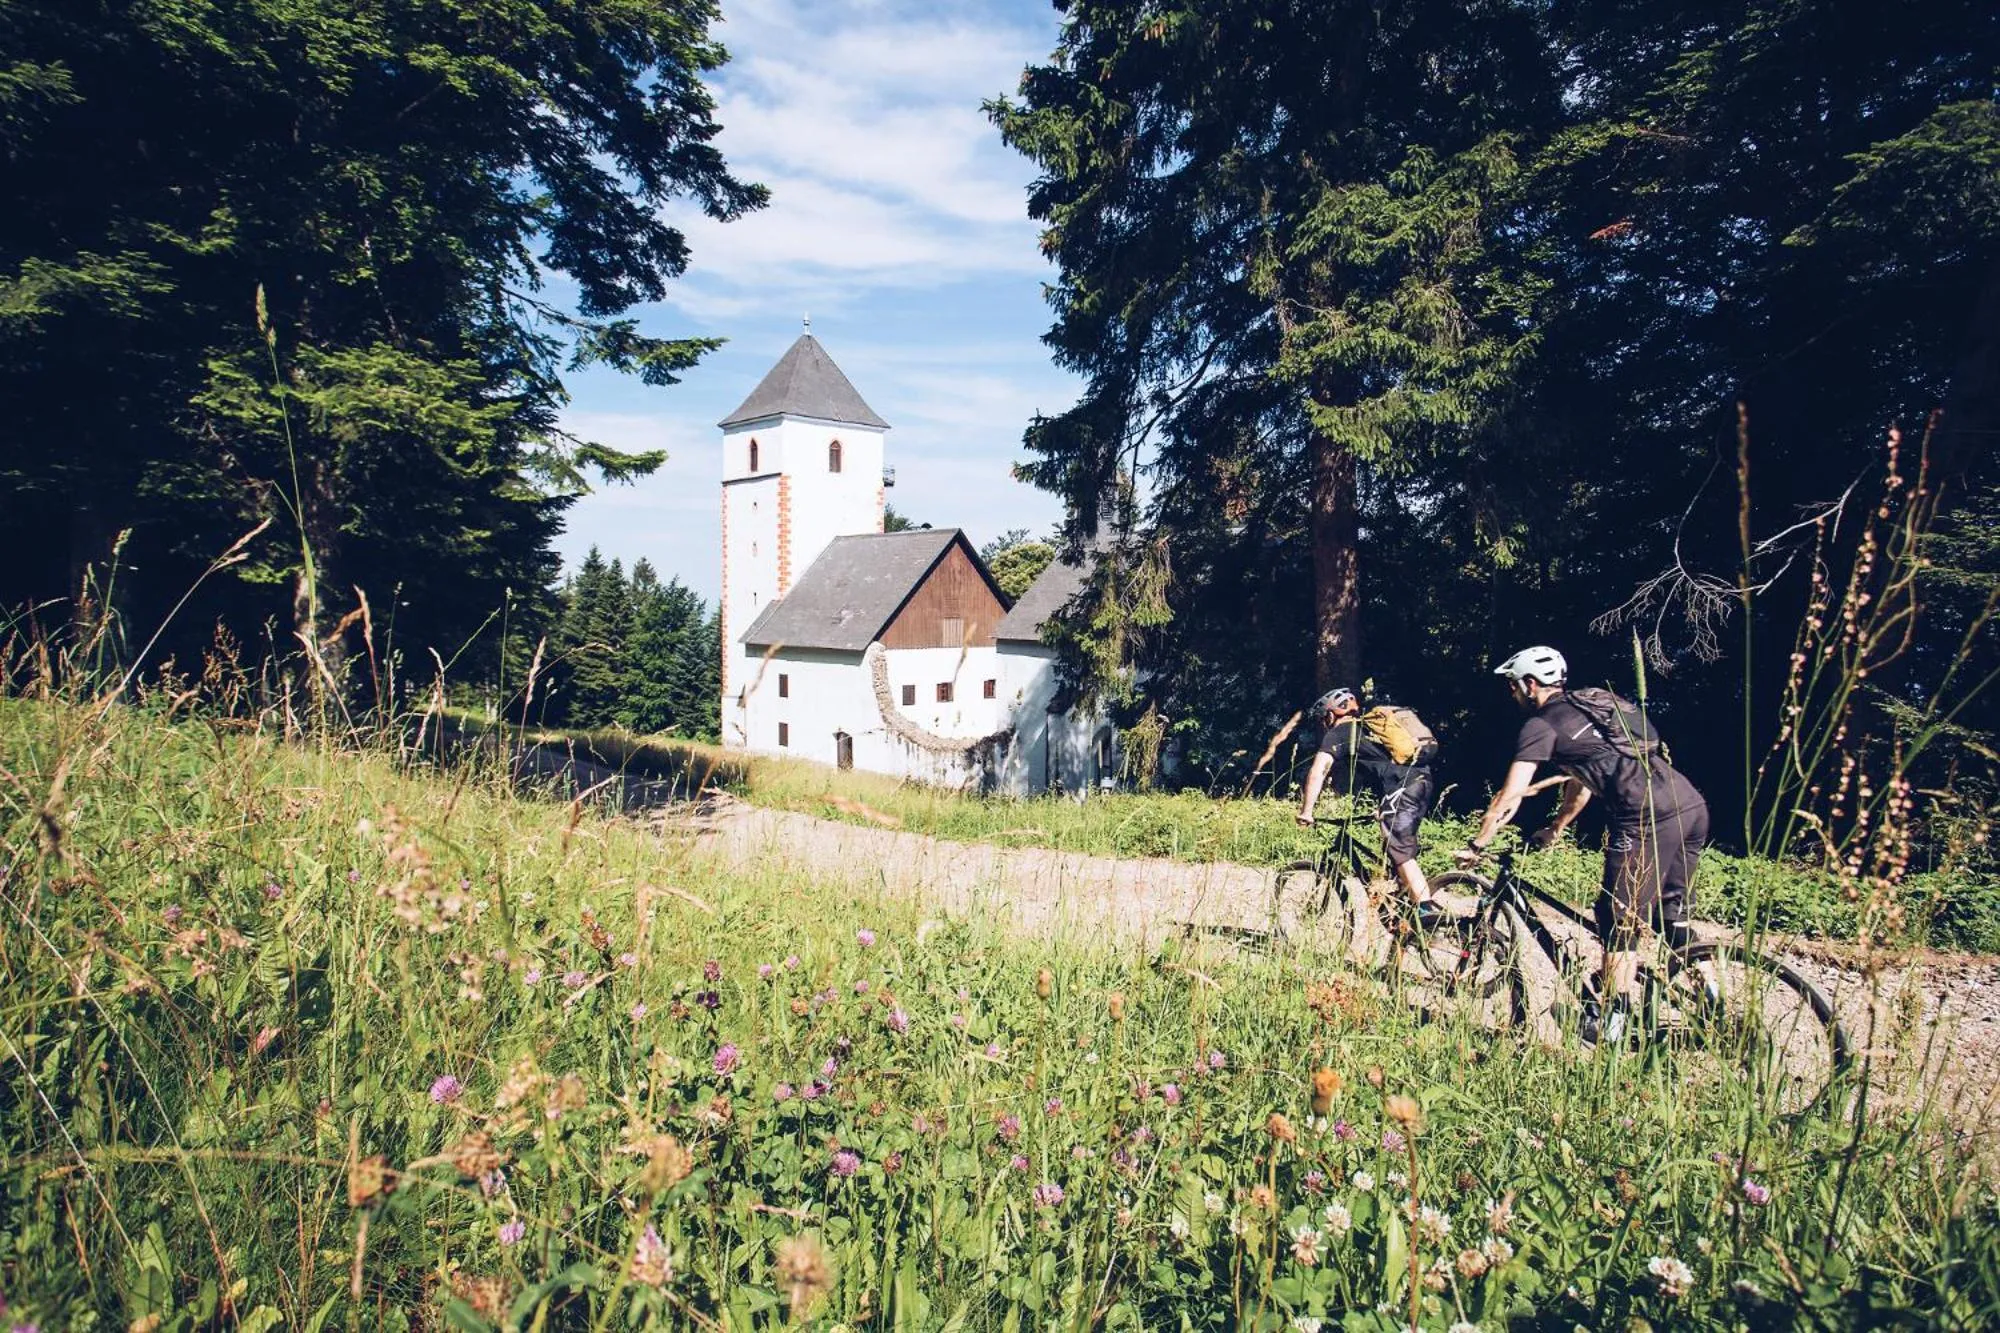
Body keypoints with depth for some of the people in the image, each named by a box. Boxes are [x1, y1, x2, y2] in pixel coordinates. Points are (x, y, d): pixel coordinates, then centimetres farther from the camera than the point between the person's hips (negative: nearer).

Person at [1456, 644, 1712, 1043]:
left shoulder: (1542, 724, 3)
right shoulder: (1596, 704, 27)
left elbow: (1508, 800, 3)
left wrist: (1475, 845, 14)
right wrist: (1554, 830, 46)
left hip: (1649, 819, -8)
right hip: (1693, 807, 8)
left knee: (1620, 923, 4)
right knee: (1673, 920, 20)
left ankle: (1607, 1026, 10)